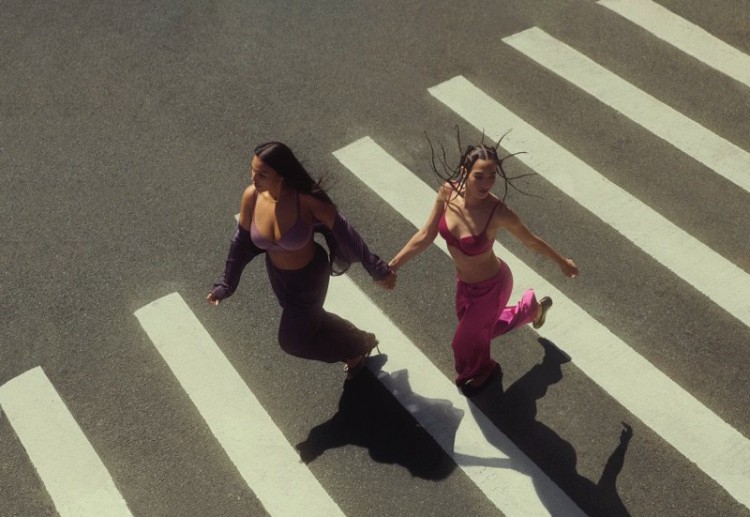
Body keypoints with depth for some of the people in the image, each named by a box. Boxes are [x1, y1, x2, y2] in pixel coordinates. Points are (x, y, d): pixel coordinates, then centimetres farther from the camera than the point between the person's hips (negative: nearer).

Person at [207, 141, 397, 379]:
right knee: (308, 320, 27)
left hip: (309, 276, -5)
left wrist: (378, 269, -18)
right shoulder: (251, 196, -22)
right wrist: (226, 284, 1)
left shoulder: (307, 199, -35)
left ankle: (357, 345, 38)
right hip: (277, 273, 5)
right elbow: (242, 240, -7)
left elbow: (344, 233, -24)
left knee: (292, 339, 12)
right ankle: (357, 344, 56)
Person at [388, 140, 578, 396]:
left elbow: (531, 240, -17)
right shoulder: (448, 192, -21)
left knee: (466, 342, 18)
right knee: (480, 327, 33)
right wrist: (392, 266, -8)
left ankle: (482, 372, 56)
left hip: (491, 287, -5)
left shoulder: (498, 212, -34)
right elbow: (426, 235, -9)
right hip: (465, 283, 5)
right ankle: (533, 308, 57)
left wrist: (563, 262, -2)